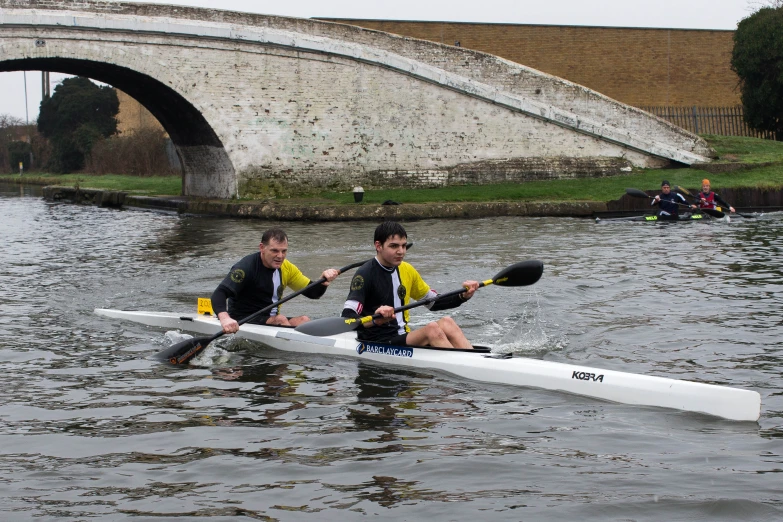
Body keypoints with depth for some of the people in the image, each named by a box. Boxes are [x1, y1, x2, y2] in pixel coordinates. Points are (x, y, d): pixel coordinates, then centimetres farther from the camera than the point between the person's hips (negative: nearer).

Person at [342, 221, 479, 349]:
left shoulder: (406, 270, 12)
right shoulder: (365, 274, -11)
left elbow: (433, 303, 24)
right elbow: (347, 317, -22)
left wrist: (463, 296, 7)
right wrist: (375, 320, -41)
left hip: (403, 338, 7)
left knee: (446, 323, -17)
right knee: (432, 328, -26)